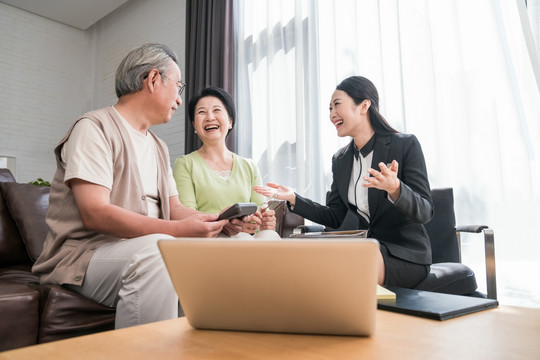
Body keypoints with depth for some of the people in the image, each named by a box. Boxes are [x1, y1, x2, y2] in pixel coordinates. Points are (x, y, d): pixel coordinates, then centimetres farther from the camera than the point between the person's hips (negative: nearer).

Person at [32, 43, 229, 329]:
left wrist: (221, 220, -6)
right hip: (84, 252, -7)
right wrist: (177, 230, -26)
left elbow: (174, 209, 13)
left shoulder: (159, 147, 20)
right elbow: (94, 214, -19)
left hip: (146, 250, 8)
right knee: (156, 250, -36)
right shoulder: (95, 127, -6)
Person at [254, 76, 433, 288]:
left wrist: (394, 188, -34)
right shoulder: (340, 160, 8)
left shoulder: (406, 145, -8)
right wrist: (292, 198, -3)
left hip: (406, 254, -5)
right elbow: (333, 218, 8)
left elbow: (424, 212, -14)